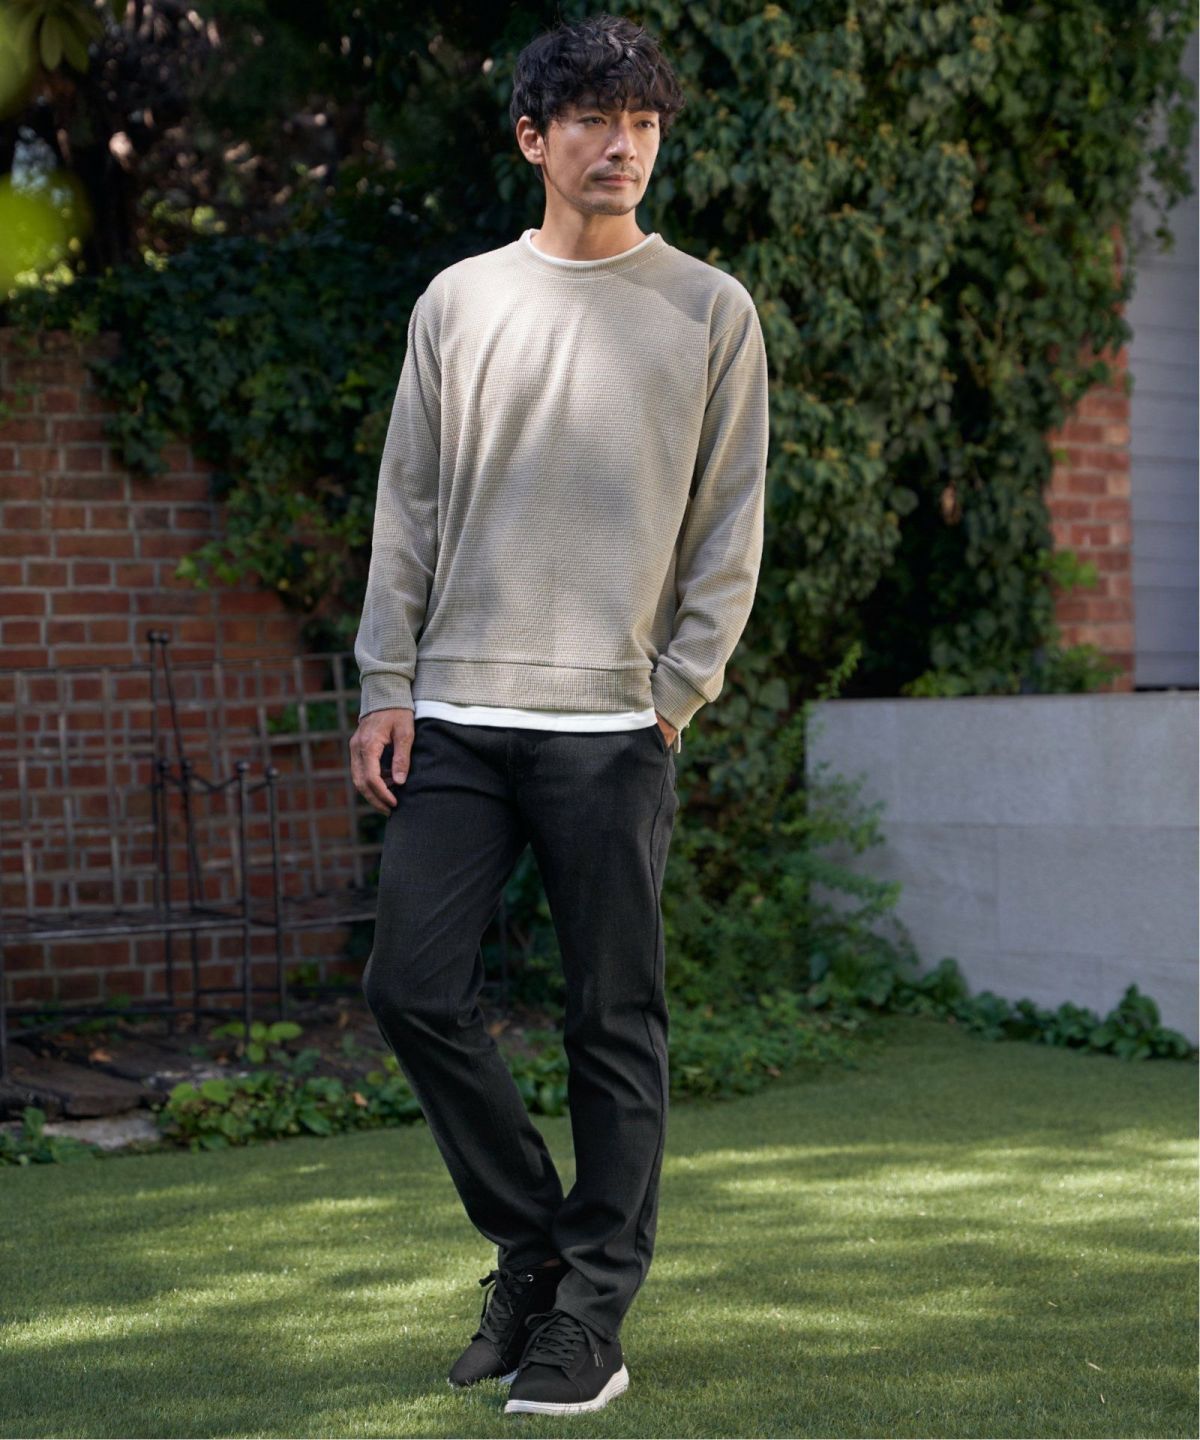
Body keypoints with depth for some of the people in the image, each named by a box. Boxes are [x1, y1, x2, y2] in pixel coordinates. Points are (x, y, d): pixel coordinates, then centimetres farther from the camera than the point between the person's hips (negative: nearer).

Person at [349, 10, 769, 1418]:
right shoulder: (458, 301, 11)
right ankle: (533, 1240, 17)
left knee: (614, 1024, 0)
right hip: (456, 717, 3)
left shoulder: (710, 311, 6)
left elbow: (730, 527, 5)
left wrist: (680, 691, -3)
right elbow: (407, 507, 11)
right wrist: (386, 687, 4)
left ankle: (590, 1314, 10)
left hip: (613, 723, -2)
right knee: (413, 987, -2)